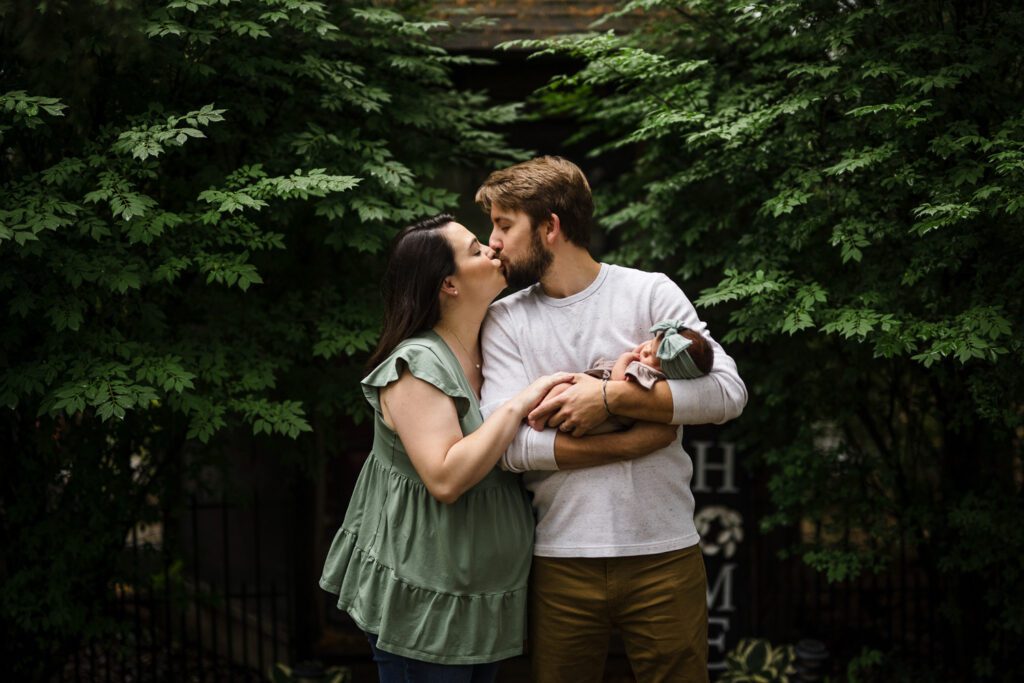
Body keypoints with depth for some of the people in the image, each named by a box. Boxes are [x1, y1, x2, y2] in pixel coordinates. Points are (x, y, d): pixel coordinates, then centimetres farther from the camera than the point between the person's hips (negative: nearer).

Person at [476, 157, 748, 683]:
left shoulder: (649, 293, 1)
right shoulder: (505, 319, 5)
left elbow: (728, 393, -10)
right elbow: (508, 445, -9)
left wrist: (610, 397, -16)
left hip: (665, 554, -1)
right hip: (560, 559, 1)